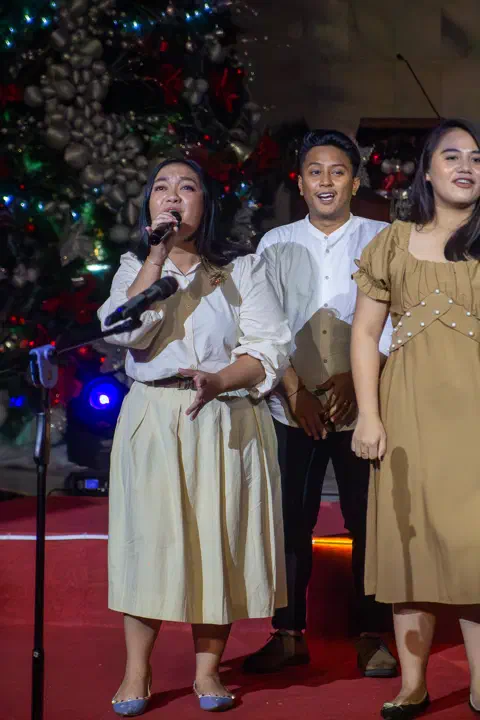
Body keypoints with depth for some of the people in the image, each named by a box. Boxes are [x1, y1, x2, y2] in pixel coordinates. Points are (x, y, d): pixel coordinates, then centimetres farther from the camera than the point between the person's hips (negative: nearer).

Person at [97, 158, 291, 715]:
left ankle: (207, 669, 9)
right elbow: (127, 331, -9)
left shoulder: (242, 268, 6)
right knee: (149, 535, -3)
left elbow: (270, 349, -3)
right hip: (152, 418, 1)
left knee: (217, 537, 0)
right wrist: (158, 253, -13)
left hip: (226, 420, -1)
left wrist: (218, 381, -19)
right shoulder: (135, 266, 11)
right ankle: (136, 673, 4)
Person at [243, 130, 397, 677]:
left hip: (362, 405, -1)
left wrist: (356, 377, -14)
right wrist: (295, 390, -7)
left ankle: (371, 636, 11)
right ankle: (289, 634, 12)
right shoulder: (276, 244, 11)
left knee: (369, 521, 1)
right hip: (292, 407, 1)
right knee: (290, 520, 3)